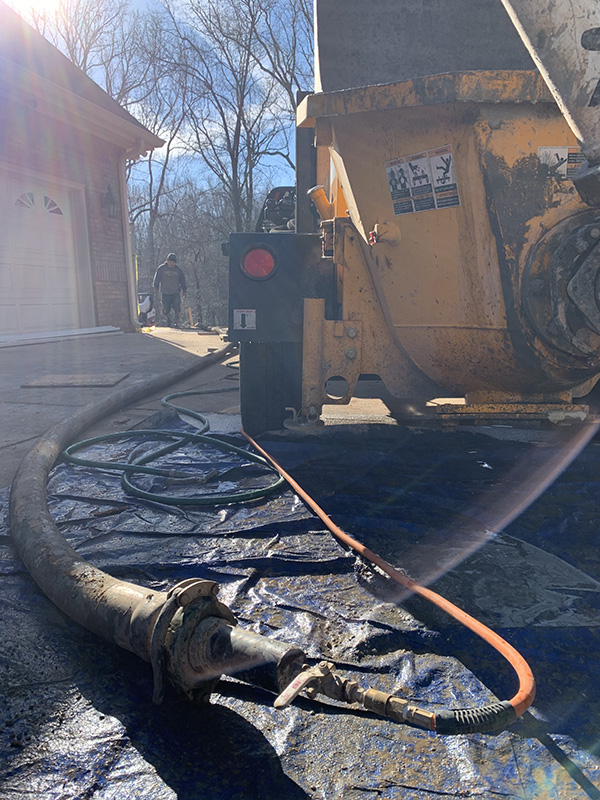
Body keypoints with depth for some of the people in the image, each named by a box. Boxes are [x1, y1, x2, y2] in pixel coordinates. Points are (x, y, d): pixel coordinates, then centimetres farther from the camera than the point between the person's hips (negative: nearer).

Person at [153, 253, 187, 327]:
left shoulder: (178, 270, 6)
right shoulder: (161, 268, 2)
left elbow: (182, 280, 13)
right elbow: (157, 278, 9)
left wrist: (184, 290, 8)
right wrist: (156, 287, 4)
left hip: (176, 293, 0)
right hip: (165, 293, 0)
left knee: (176, 309, -10)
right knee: (166, 310, 3)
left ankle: (176, 323, -4)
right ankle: (168, 321, 27)